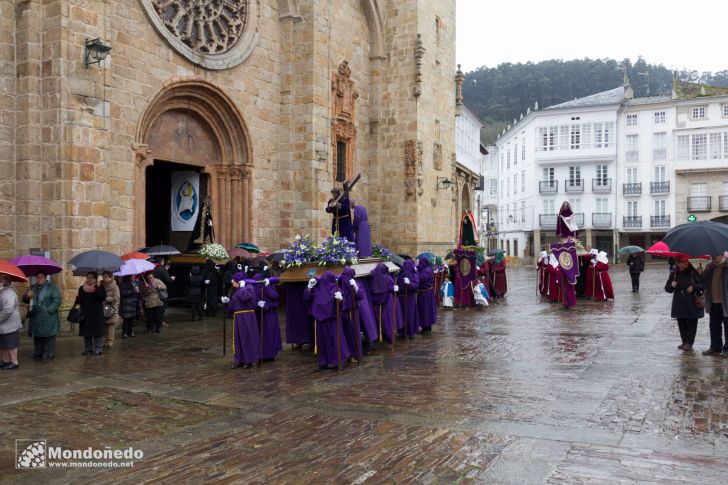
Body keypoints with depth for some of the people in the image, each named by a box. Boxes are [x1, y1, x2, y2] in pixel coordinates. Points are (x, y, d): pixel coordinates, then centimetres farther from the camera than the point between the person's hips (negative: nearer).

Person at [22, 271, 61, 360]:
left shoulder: (52, 288, -2)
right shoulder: (32, 288, 17)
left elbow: (57, 301, -9)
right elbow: (24, 300, 20)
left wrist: (48, 310, -16)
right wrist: (27, 296, -3)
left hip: (48, 318, -5)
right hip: (35, 318, 5)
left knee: (49, 337, -3)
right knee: (37, 337, 10)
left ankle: (49, 355, 4)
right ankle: (37, 355, 19)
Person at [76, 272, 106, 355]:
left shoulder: (100, 288, -3)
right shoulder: (82, 288, 8)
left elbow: (103, 298, -17)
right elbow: (78, 301, 14)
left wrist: (97, 289, -24)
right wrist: (78, 299, -9)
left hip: (97, 314, -4)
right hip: (85, 314, 4)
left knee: (98, 333, -1)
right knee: (86, 333, 10)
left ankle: (98, 349, 6)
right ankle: (88, 349, 21)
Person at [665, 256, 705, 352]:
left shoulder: (694, 273, -6)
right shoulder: (674, 274, 5)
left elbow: (704, 285, -4)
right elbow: (667, 289, 10)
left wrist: (694, 287, -18)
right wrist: (671, 285, -11)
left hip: (692, 304, -4)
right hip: (679, 304, 4)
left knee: (691, 323, 0)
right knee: (681, 323, 9)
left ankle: (689, 343, 5)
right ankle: (684, 341, 21)